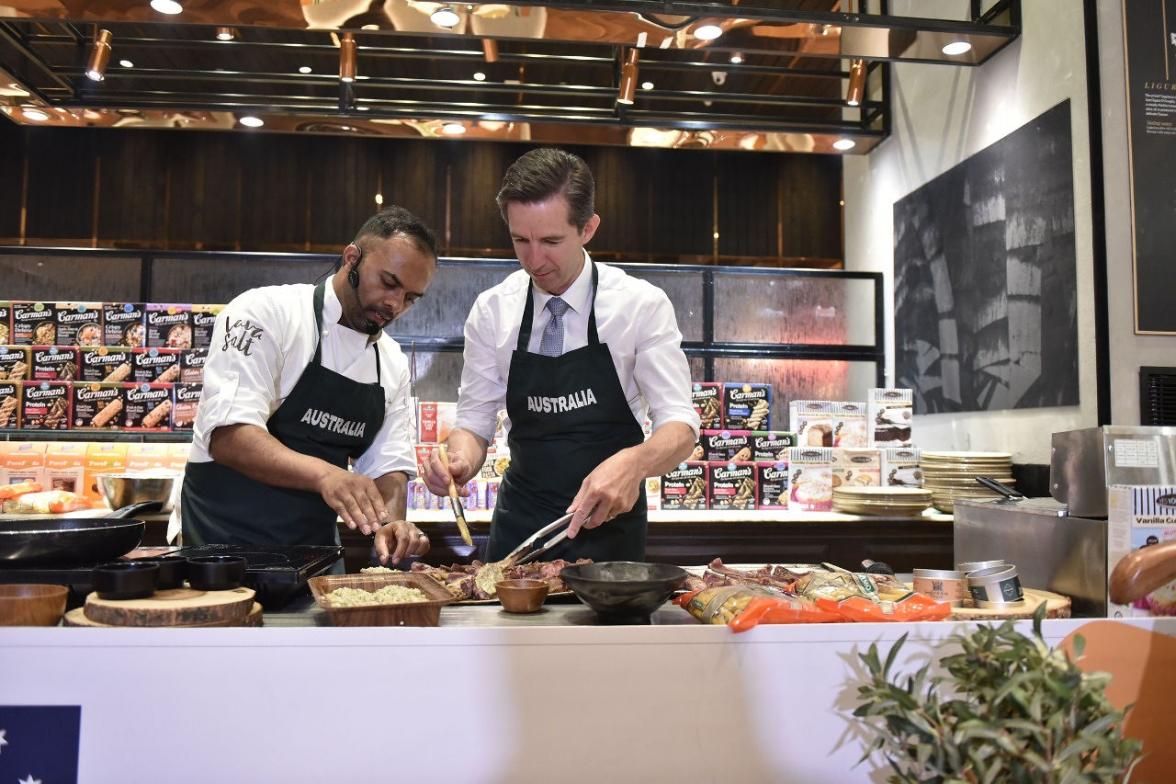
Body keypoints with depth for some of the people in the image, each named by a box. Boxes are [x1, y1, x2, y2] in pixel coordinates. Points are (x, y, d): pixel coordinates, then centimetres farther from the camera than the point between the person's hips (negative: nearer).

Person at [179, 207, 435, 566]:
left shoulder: (393, 363, 8)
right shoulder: (267, 312, -11)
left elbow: (388, 464, 7)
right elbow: (227, 435, -22)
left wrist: (393, 523, -13)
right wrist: (323, 474, -36)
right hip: (226, 540, -5)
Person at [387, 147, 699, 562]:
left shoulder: (642, 305, -12)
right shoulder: (491, 311, -5)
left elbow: (680, 425, -16)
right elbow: (474, 422, 0)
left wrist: (634, 462, -37)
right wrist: (460, 458, -24)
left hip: (607, 523, -2)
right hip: (519, 523, 2)